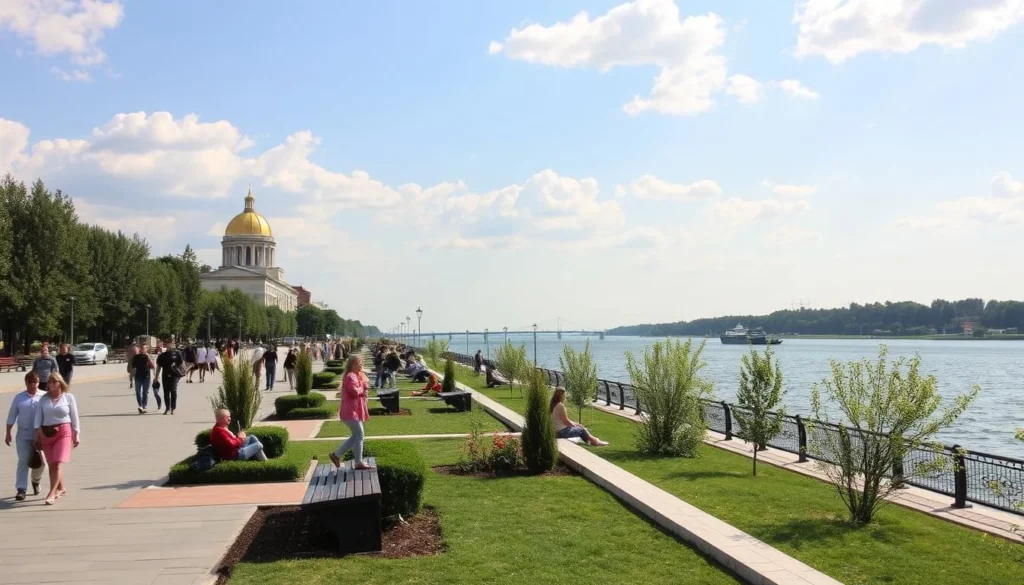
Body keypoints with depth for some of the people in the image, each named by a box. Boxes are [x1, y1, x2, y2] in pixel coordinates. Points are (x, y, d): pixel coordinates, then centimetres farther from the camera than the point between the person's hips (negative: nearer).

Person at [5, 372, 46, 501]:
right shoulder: (19, 397, 4)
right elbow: (11, 416, 8)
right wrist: (8, 433, 6)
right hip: (23, 435, 1)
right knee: (23, 461, -3)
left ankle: (35, 481, 31)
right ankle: (21, 489, -1)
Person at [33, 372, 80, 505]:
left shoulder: (68, 397, 3)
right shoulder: (44, 399, 9)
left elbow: (74, 417, 3)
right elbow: (38, 416, 5)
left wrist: (77, 434, 0)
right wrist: (37, 433, -6)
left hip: (63, 432, -4)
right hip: (46, 433, 4)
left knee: (58, 463, -13)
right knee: (51, 464, 8)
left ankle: (52, 493, -14)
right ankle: (61, 488, 25)